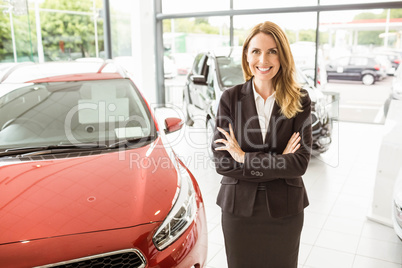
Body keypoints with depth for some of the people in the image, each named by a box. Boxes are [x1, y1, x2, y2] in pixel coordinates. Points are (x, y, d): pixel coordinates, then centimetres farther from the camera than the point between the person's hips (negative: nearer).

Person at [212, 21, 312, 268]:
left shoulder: (300, 101, -5)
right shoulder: (231, 98, -5)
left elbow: (300, 162, -13)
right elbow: (222, 162, -11)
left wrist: (244, 157, -17)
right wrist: (279, 162, -15)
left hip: (284, 210, 0)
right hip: (239, 208, 0)